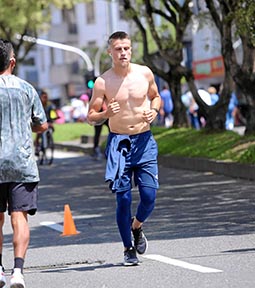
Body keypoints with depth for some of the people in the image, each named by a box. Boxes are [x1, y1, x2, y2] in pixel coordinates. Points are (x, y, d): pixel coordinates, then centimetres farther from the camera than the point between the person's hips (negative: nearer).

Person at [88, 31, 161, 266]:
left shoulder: (145, 73, 1)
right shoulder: (103, 82, -5)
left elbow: (156, 96, 19)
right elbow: (91, 117, 0)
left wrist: (154, 110, -2)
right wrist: (106, 114, -21)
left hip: (144, 141, 2)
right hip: (119, 143, -2)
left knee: (149, 196, -6)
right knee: (123, 198, -4)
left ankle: (136, 228, 27)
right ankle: (129, 249, 12)